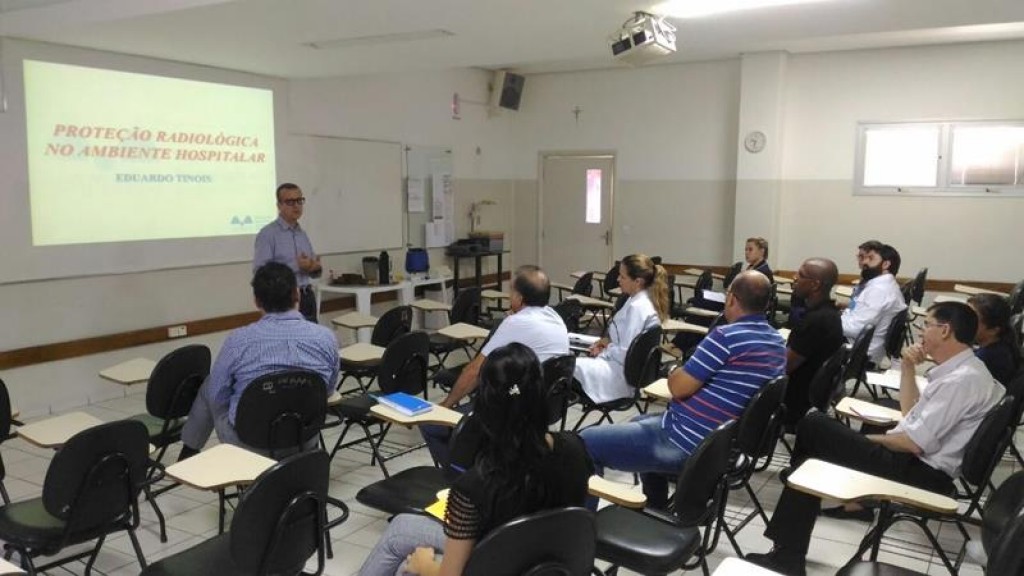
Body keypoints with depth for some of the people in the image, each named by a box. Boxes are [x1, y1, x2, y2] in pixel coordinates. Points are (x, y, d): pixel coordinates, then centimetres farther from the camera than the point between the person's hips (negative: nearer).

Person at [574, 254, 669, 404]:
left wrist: (602, 353, -7)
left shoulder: (637, 307, -23)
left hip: (624, 374, -10)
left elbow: (625, 354, -23)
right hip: (625, 365, 10)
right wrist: (609, 341, 4)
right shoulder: (640, 300, 7)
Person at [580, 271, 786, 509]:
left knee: (587, 442, -1)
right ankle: (656, 513, 37)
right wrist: (688, 372, 12)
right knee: (641, 422, 35)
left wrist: (676, 373, 4)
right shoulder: (777, 342, 6)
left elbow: (679, 387, -18)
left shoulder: (727, 336, -22)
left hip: (686, 443, -10)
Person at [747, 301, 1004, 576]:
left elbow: (915, 443, -22)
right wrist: (908, 368, 11)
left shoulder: (963, 379, -19)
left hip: (921, 471, -10)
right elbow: (911, 414, 21)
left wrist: (868, 439, -5)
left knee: (814, 427, -10)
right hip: (913, 458, 10)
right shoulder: (959, 369, 13)